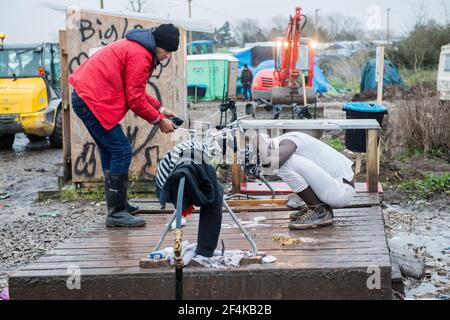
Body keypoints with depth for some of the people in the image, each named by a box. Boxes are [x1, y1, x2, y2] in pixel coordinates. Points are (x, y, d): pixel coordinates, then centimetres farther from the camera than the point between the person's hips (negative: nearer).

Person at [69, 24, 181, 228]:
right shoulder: (140, 55, -15)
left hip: (84, 97, 11)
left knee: (110, 152, 17)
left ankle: (118, 204, 27)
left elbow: (135, 91, 21)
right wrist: (159, 120, -5)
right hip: (93, 101, -11)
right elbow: (135, 99, -15)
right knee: (122, 152, -9)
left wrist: (159, 108, 13)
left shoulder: (136, 47, 17)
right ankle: (116, 213, -6)